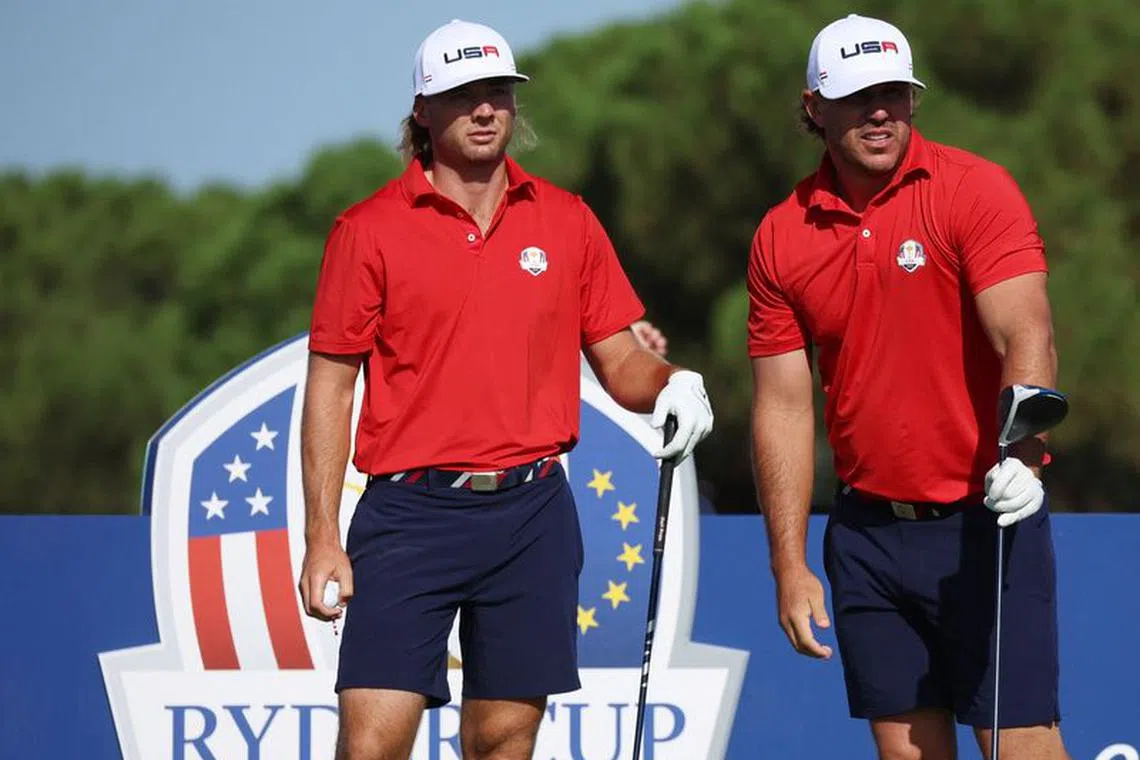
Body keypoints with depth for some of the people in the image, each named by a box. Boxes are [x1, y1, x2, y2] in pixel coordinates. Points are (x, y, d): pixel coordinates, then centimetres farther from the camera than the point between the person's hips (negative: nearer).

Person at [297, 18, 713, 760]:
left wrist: (668, 383, -12)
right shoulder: (368, 231, 0)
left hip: (532, 512, 3)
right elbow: (331, 386, 1)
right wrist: (322, 536, -5)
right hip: (410, 514, -3)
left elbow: (620, 362, 13)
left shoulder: (568, 222, 8)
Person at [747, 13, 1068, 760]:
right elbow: (783, 407, 6)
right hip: (868, 528, 4)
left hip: (983, 524, -4)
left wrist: (1019, 454, -36)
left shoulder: (975, 190, -8)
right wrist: (789, 565, 1)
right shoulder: (782, 236, 4)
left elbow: (1027, 336, -18)